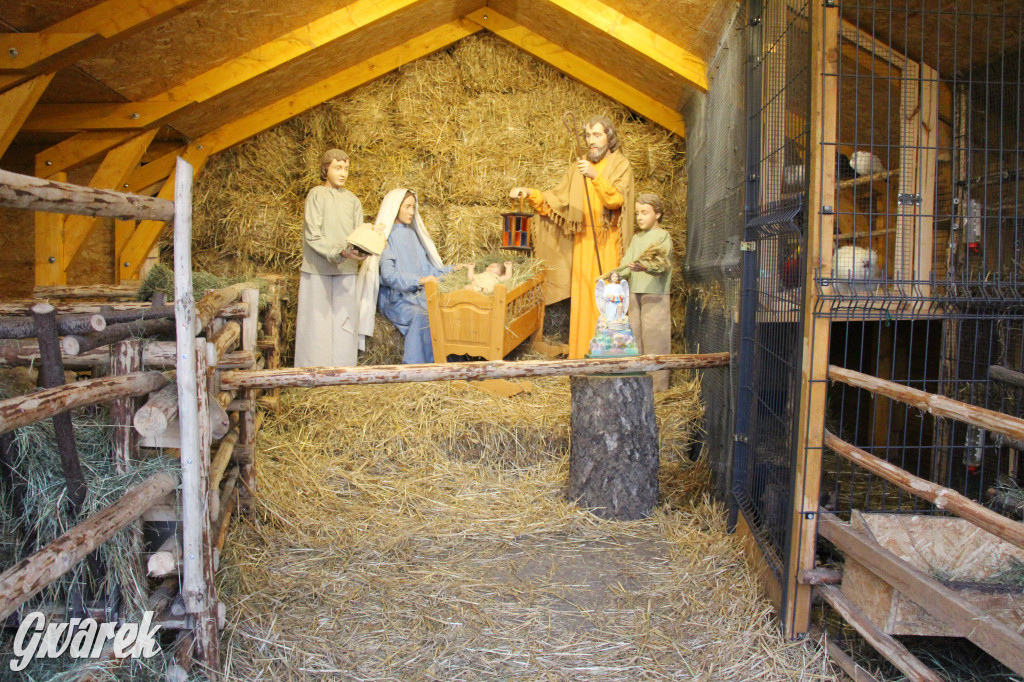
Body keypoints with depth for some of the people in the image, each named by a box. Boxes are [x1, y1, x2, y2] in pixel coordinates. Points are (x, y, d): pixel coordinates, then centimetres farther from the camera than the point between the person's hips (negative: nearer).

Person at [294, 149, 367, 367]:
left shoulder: (352, 199, 14)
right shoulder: (316, 195, -1)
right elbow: (312, 236, -9)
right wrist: (340, 251, -22)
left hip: (346, 271, 4)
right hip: (318, 270, -4)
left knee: (344, 323, 3)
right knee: (317, 323, -2)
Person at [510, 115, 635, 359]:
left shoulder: (621, 165, 3)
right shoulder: (579, 167, 15)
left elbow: (616, 200, -14)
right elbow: (555, 199, 10)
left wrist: (595, 177, -27)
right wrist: (530, 194, -5)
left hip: (607, 242, -4)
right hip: (583, 240, 4)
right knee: (581, 298, 3)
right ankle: (580, 355, 8)